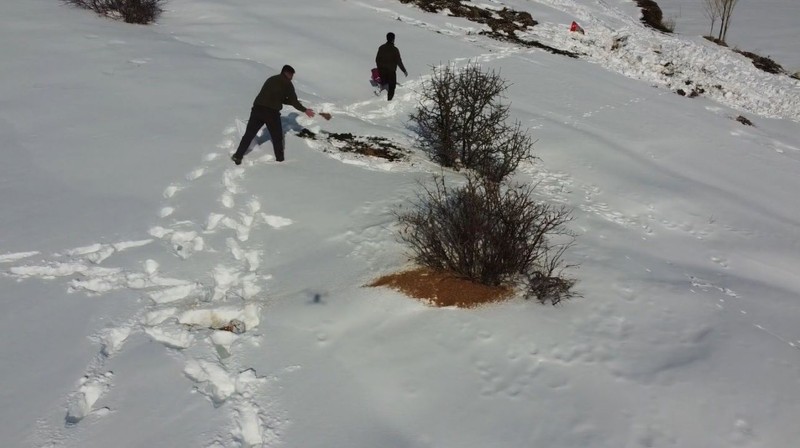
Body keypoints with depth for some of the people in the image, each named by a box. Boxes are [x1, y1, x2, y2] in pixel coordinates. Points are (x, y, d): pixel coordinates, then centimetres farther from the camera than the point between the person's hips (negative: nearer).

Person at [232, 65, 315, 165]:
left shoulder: (271, 79, 24)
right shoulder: (287, 83, 5)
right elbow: (293, 101, 5)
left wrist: (293, 102, 31)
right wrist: (305, 110, 18)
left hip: (257, 109, 5)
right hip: (272, 112, -5)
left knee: (249, 134, 12)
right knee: (277, 137, 13)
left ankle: (238, 157, 11)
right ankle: (280, 160, 20)